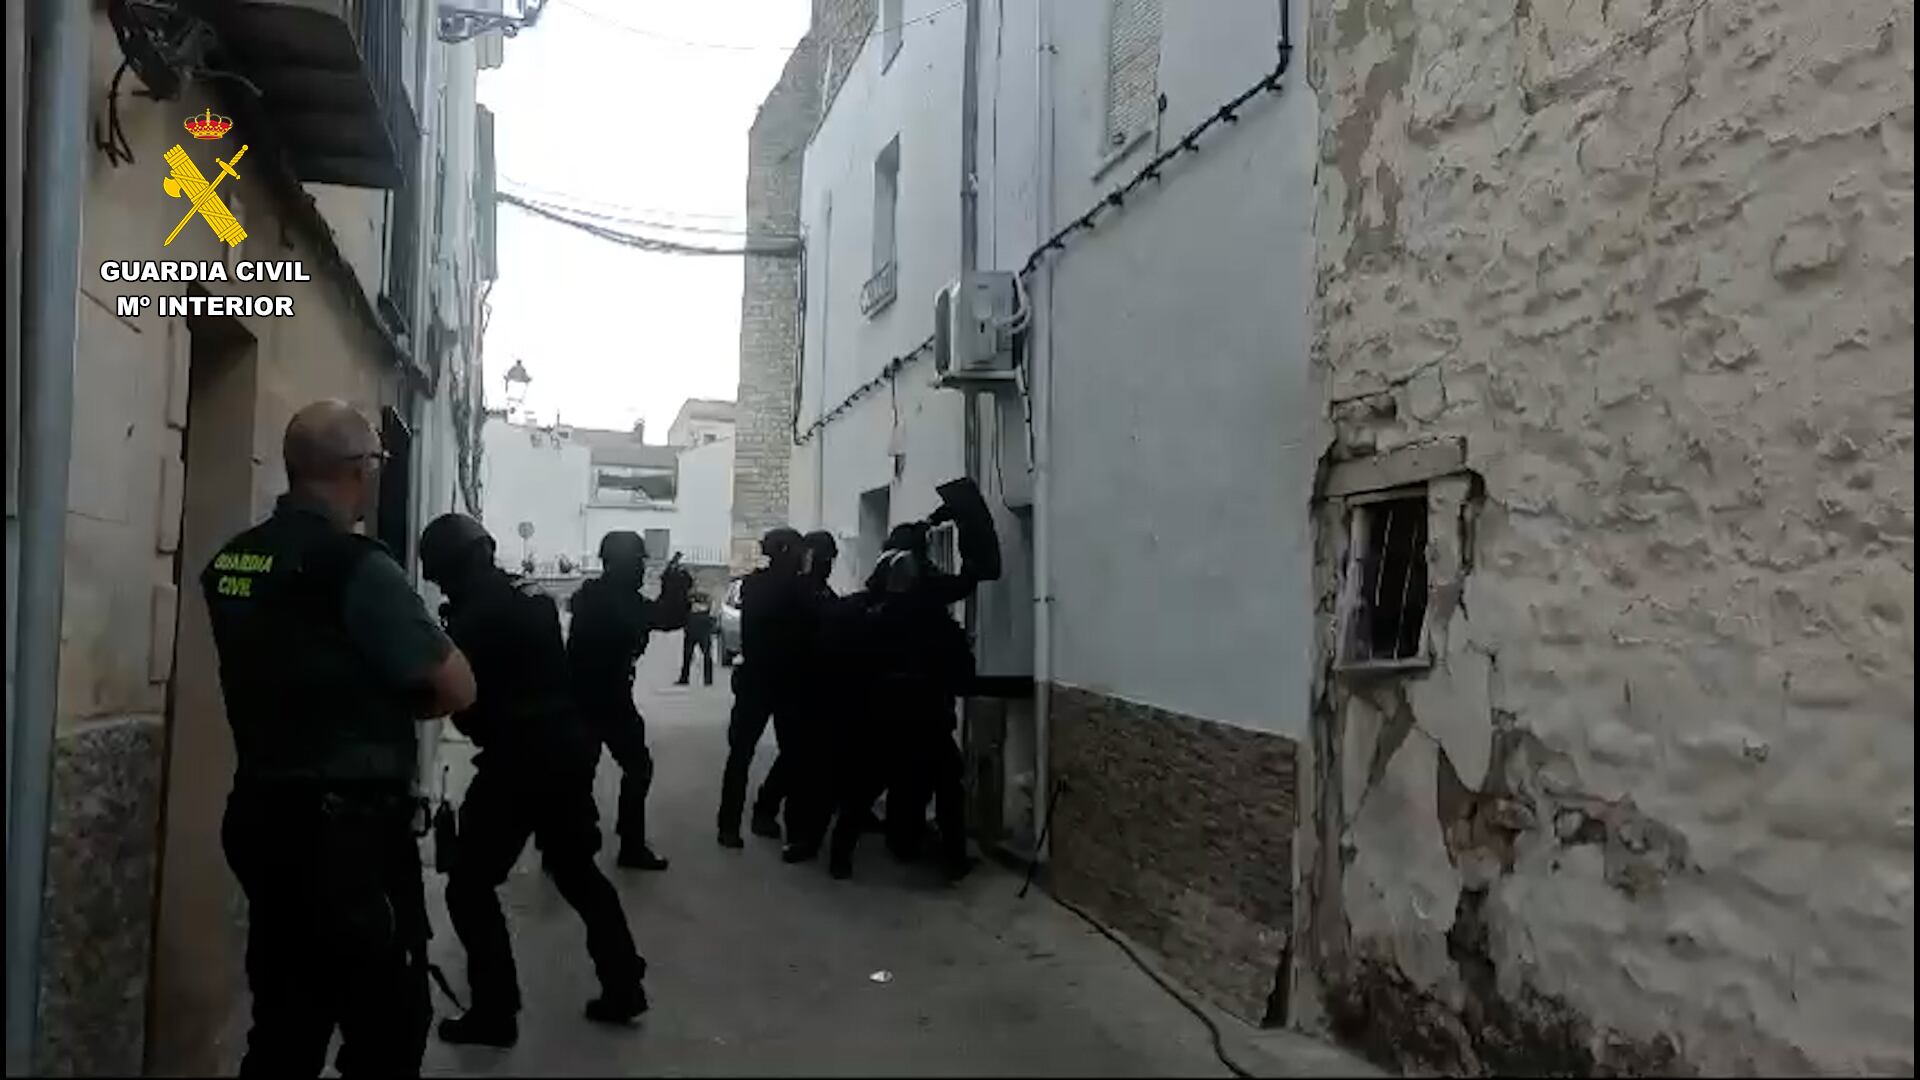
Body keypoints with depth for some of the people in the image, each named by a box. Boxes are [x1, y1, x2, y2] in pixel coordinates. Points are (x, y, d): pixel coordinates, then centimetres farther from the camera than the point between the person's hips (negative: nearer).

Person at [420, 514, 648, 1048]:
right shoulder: (533, 596, 10)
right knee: (577, 869, 20)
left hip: (518, 760, -8)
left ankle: (495, 1011, 7)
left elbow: (465, 702, -9)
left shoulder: (475, 616, -14)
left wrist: (482, 728, 10)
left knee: (470, 886, 5)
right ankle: (623, 987, 24)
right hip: (569, 746, 8)